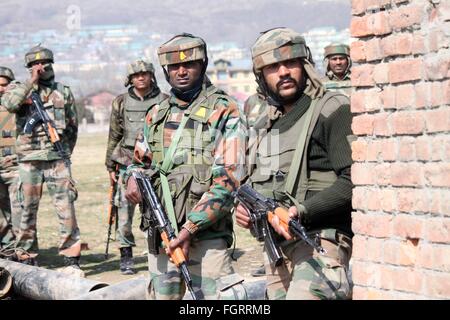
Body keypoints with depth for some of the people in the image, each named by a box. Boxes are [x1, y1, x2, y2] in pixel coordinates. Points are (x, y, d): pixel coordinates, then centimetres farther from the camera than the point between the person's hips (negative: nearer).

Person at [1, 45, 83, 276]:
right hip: (29, 160, 0)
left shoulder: (64, 92, 10)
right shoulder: (20, 89, 5)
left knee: (66, 209, -6)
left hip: (57, 159, 0)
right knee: (27, 210, 6)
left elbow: (73, 126, 17)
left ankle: (71, 259, -2)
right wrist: (31, 82, -14)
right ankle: (26, 257, 18)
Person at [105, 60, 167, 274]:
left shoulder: (164, 101, 4)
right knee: (124, 211, 0)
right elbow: (114, 136, 11)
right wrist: (110, 167, 9)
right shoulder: (121, 103, 7)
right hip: (127, 163, 1)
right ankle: (126, 257, 8)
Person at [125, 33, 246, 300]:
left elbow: (227, 180, -13)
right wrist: (133, 177, 0)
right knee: (161, 294, 12)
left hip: (206, 235, -5)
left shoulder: (224, 112, -6)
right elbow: (140, 160, 25)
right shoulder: (158, 113, 12)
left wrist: (191, 228, -18)